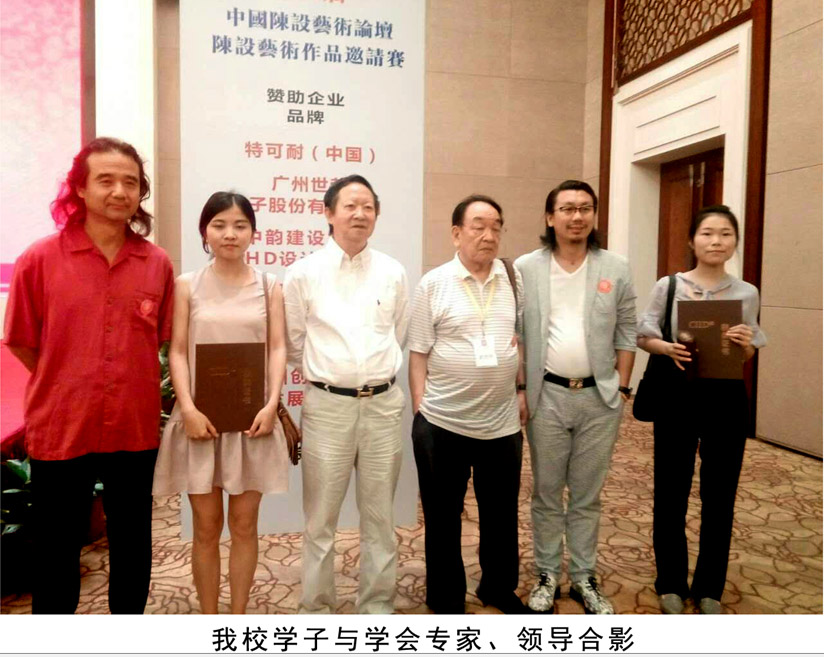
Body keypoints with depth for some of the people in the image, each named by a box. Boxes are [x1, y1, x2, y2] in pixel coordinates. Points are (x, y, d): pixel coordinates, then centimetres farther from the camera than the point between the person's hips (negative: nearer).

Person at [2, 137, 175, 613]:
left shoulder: (158, 263, -3)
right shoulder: (41, 259, -8)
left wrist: (128, 385, 3)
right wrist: (68, 387, 2)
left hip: (135, 429, 2)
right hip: (60, 430, -2)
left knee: (133, 546, 18)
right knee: (56, 550, 14)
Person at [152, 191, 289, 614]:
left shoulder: (268, 286, 5)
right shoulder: (187, 286, 3)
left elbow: (278, 348, -1)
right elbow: (178, 352, -1)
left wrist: (272, 404, -14)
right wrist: (188, 409, -13)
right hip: (201, 416, 0)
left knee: (244, 524, 9)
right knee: (206, 527, 9)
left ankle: (238, 619, 25)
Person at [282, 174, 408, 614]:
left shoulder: (393, 272, 4)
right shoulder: (303, 272, -2)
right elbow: (293, 344, 6)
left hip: (383, 404, 2)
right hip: (327, 405, -2)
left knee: (380, 516, 13)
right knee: (321, 519, 7)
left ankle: (378, 607, 28)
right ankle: (317, 610, 25)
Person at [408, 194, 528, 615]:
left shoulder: (513, 279, 4)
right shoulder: (433, 284, -6)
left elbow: (521, 340, 13)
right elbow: (418, 354, -4)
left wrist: (521, 390, 9)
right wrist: (419, 408, -6)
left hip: (502, 422, 3)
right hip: (442, 422, -3)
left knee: (501, 511, 17)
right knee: (443, 515, 12)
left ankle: (499, 588, 39)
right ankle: (445, 597, 31)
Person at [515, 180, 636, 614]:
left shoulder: (616, 269, 2)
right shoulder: (525, 268, -2)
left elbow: (626, 334, 6)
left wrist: (622, 388, 2)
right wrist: (520, 389, -4)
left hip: (599, 397, 1)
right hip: (547, 395, -1)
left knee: (587, 495, 13)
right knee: (546, 493, 11)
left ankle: (583, 578, 28)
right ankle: (547, 576, 27)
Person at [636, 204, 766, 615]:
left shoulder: (747, 293, 3)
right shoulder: (668, 286, -2)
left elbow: (749, 357, 9)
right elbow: (643, 337, 3)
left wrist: (745, 344, -13)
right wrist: (667, 348, -17)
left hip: (727, 399, 2)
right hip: (678, 396, -1)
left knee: (720, 495, 10)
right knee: (671, 493, 7)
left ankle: (709, 587, 29)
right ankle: (671, 583, 26)